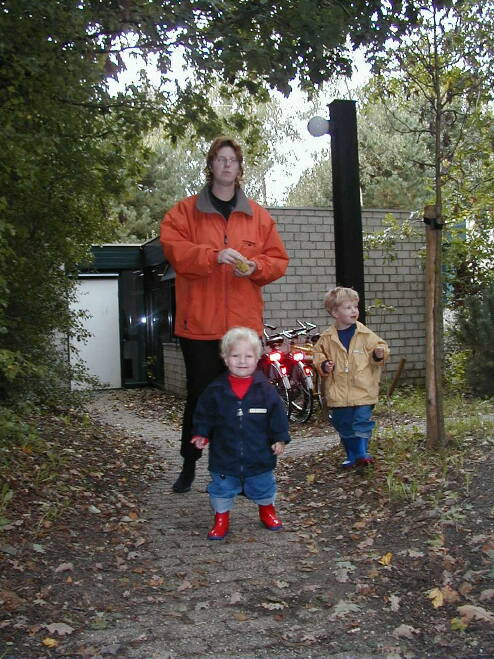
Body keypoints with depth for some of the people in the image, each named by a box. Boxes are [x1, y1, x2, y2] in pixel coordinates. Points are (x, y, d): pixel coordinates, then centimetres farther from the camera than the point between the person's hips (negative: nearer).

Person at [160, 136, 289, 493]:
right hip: (199, 323, -2)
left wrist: (255, 266, -10)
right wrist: (214, 255, -23)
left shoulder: (258, 215, 13)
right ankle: (189, 466, 22)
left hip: (244, 324, 2)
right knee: (199, 395, 5)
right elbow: (172, 246, -10)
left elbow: (278, 259, 11)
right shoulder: (186, 210, 6)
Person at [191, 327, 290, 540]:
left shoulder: (265, 389, -8)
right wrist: (201, 435, -7)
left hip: (259, 456, 1)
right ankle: (221, 518, 31)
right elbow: (203, 415, 2)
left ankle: (267, 511, 46)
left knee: (263, 488, 18)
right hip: (224, 456, 0)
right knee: (221, 490, 10)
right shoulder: (215, 390, -8)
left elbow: (277, 415, -2)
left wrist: (280, 439, -5)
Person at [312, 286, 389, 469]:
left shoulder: (366, 335, -1)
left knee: (362, 422, -4)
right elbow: (319, 355, 11)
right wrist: (323, 366, -8)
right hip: (338, 392, 2)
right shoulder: (327, 338, 1)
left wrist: (379, 355, -15)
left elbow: (378, 348, 6)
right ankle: (351, 455, 26)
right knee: (343, 426, 11)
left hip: (363, 390, -2)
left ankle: (362, 452, 11)